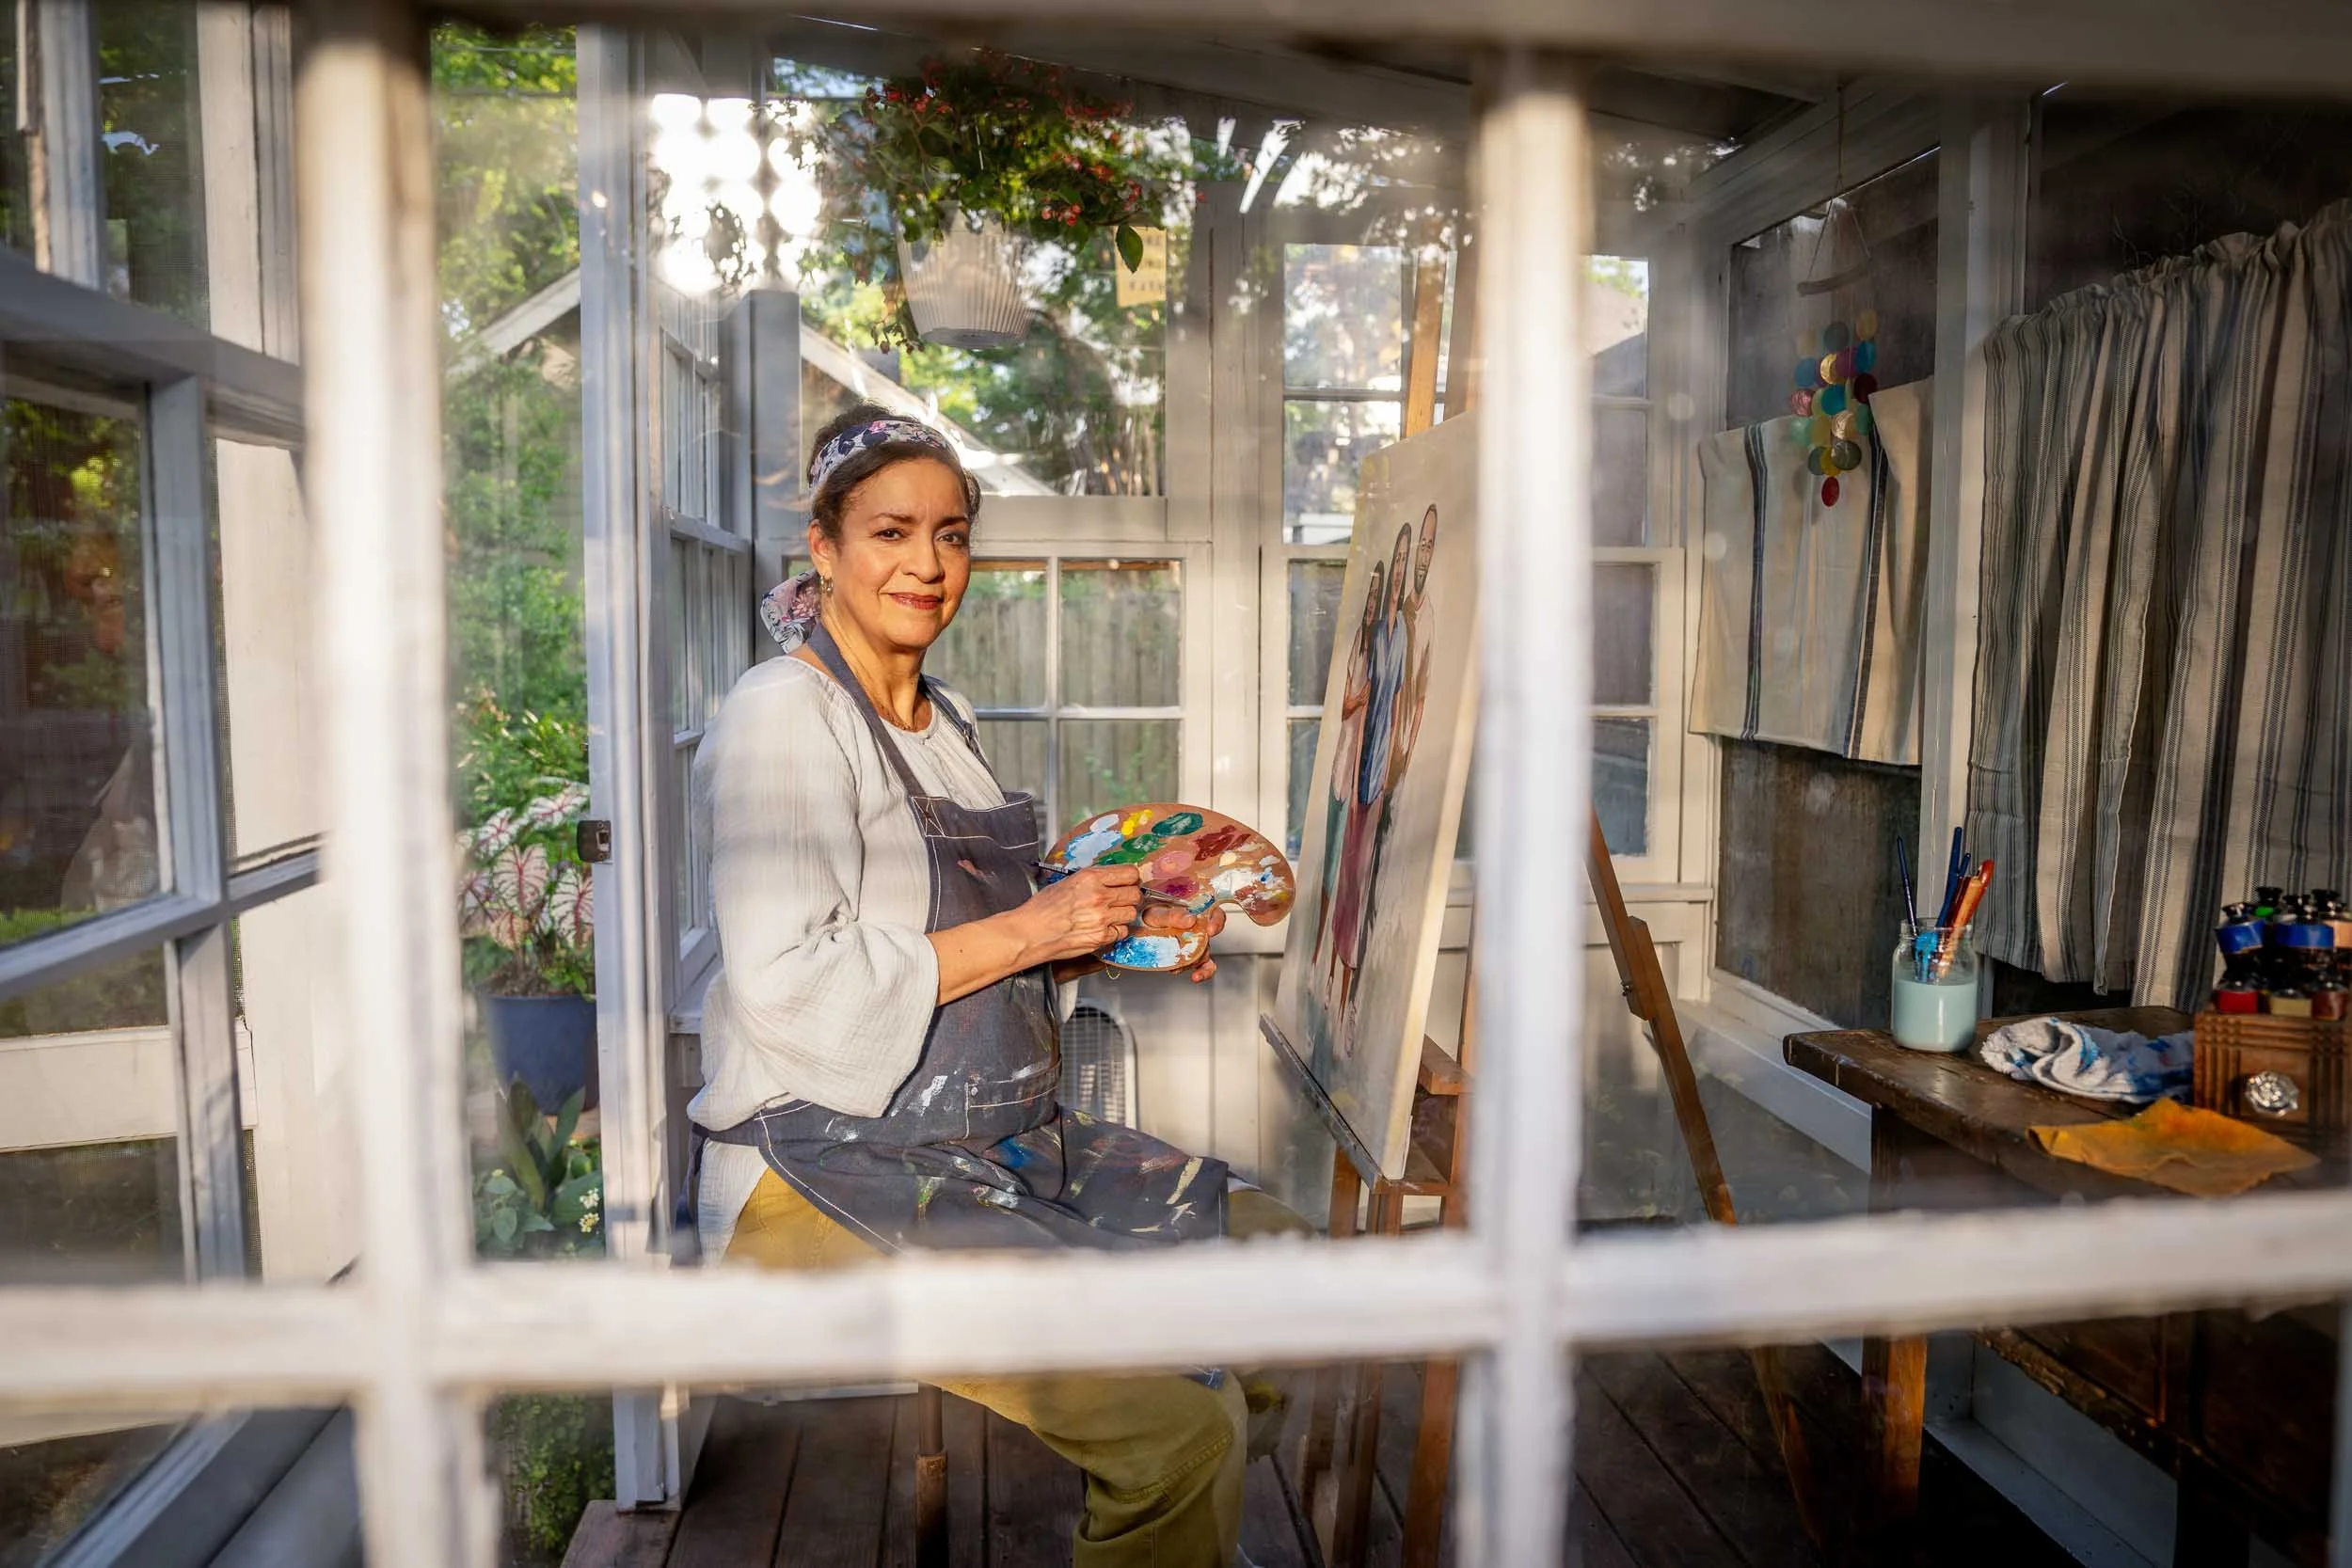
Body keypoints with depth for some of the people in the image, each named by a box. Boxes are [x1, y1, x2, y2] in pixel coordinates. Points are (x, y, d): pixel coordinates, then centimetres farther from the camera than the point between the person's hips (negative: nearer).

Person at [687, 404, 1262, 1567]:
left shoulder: (944, 723, 16)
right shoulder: (783, 714, -10)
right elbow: (785, 983, -19)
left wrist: (1101, 943, 6)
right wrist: (1028, 929, -17)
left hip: (974, 1148, 9)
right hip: (824, 1174, -8)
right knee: (1177, 1434, -17)